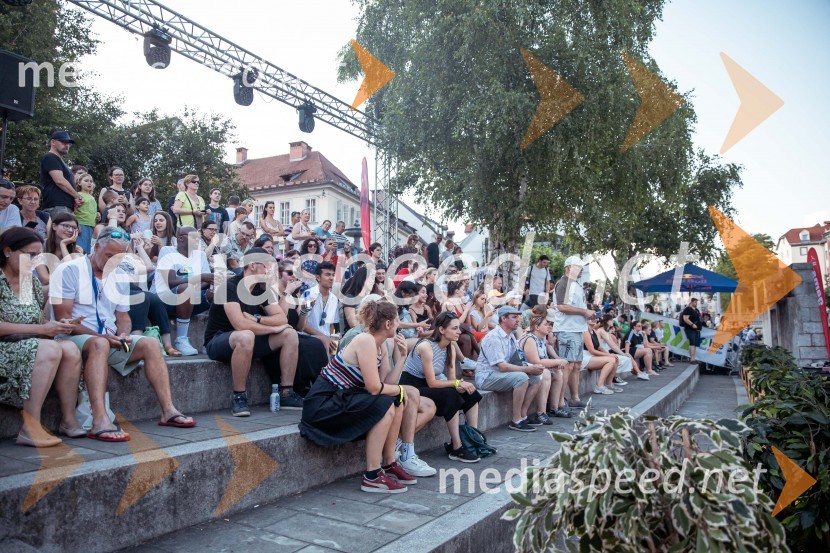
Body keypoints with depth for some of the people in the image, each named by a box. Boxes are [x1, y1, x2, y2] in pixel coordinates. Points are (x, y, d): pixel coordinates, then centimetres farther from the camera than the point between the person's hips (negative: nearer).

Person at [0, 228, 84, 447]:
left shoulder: (32, 282, 13)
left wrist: (55, 327, -6)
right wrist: (41, 329, -19)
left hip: (31, 347, 7)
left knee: (71, 350, -20)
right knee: (51, 349, -32)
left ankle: (68, 420, -14)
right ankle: (30, 428, -30)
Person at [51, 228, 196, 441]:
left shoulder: (120, 277, 12)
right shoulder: (69, 270, -8)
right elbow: (63, 319, -14)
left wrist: (123, 335, -7)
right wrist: (103, 336, -22)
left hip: (110, 339, 7)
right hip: (73, 338, -7)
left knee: (151, 345, -12)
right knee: (100, 344, -38)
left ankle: (168, 410, -16)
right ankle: (99, 422, -49)